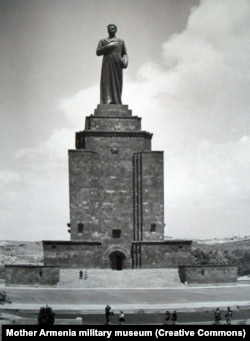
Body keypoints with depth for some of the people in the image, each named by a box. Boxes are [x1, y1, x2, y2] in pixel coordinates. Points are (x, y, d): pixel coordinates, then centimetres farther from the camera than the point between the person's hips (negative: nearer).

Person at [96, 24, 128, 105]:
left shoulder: (121, 42, 18)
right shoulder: (102, 41, 14)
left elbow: (124, 54, 17)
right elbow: (98, 52, 2)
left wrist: (125, 60, -4)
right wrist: (108, 46, -8)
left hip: (117, 65, 1)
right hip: (107, 65, -1)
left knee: (117, 83, -6)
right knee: (106, 82, -14)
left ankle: (116, 102, -8)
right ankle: (107, 101, -23)